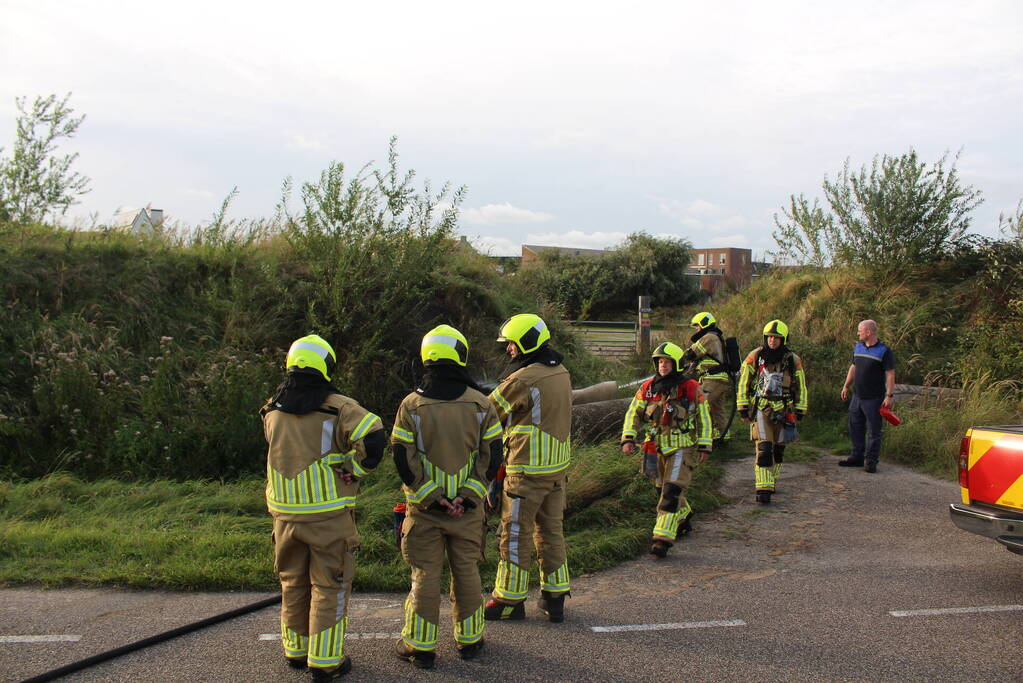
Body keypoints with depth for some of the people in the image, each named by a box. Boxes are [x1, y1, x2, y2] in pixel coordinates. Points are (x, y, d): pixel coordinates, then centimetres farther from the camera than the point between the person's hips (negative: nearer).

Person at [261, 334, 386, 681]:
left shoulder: (272, 411, 3)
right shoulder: (338, 407, -12)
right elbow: (373, 438, -23)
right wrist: (354, 468, -9)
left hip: (285, 513, 5)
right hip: (329, 514, -4)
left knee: (293, 584, 20)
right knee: (329, 587, 6)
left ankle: (296, 650, 33)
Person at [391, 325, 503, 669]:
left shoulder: (411, 405, -8)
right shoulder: (480, 404, -3)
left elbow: (404, 459, -10)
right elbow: (492, 456, -5)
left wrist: (430, 497, -8)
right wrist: (468, 496, -8)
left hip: (424, 508, -1)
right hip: (468, 507, 1)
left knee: (425, 574, 8)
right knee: (466, 570, 14)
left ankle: (420, 646, 17)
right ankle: (469, 639, 26)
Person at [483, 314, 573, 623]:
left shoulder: (523, 379, -19)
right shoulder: (561, 373, 6)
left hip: (527, 470, -8)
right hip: (557, 466, 8)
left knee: (515, 534, 4)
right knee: (550, 530, 16)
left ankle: (509, 600, 14)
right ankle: (554, 597, 23)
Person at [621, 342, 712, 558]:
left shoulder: (691, 388, -4)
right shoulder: (648, 388, 4)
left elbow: (703, 418, 2)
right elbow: (633, 413, 5)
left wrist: (705, 447, 0)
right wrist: (628, 438, -7)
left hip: (683, 448, -5)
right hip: (658, 448, 5)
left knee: (672, 491, -14)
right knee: (664, 488, 18)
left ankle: (663, 539, -14)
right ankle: (684, 515, 47)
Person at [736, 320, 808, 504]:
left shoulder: (793, 360, 2)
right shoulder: (755, 356, -2)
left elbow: (801, 387, 12)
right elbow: (743, 382, 3)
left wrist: (800, 412, 11)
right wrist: (743, 409, 1)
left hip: (783, 411, 3)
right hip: (761, 409, -2)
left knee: (779, 449, 10)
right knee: (764, 449, -12)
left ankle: (772, 481, 30)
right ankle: (763, 489, -12)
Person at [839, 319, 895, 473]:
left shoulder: (884, 351, -10)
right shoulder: (858, 347, 10)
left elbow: (890, 374, -11)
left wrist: (889, 395, -16)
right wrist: (846, 386, 19)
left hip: (874, 398, -7)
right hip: (857, 396, 7)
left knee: (874, 431, 0)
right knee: (855, 428, 12)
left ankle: (871, 461, 6)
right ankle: (857, 457, 22)